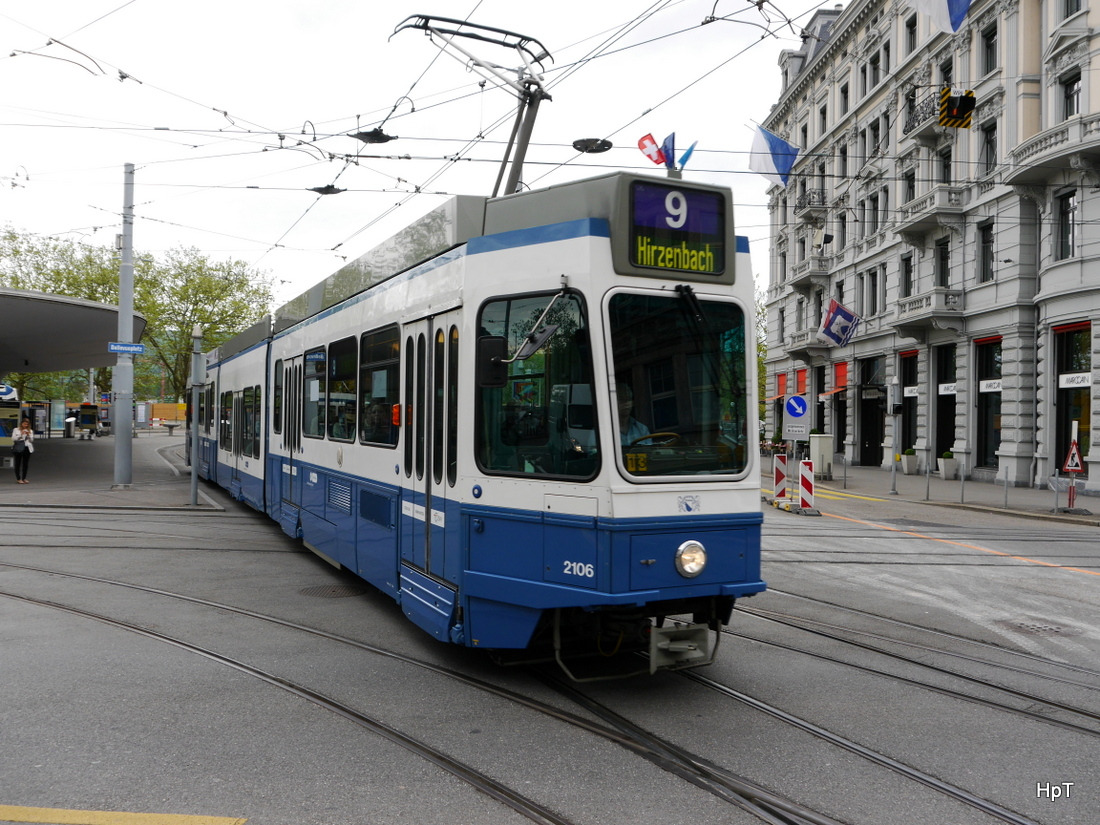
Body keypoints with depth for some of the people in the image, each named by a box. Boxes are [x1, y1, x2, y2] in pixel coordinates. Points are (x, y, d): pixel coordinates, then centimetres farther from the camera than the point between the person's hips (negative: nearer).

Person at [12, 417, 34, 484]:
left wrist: (28, 435, -9)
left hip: (27, 448, 2)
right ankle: (18, 479, 0)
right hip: (18, 449, -2)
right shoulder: (16, 430, 7)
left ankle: (24, 478, 10)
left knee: (25, 464, 3)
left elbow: (32, 440, 7)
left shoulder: (30, 431, 13)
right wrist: (21, 434, -13)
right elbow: (13, 439, -3)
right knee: (18, 464, -2)